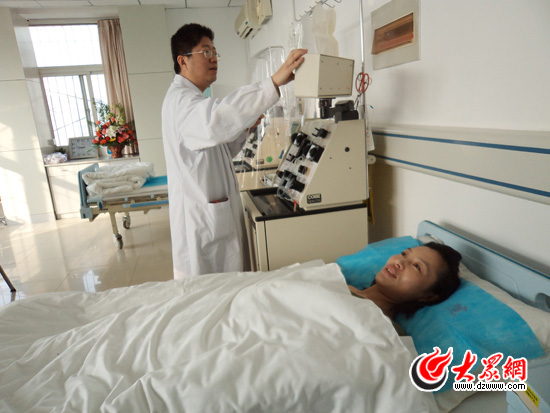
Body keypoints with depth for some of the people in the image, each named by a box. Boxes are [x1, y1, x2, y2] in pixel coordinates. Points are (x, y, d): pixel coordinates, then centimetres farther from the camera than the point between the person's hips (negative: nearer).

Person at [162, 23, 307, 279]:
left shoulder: (191, 98, 19)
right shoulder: (180, 99, -16)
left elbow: (219, 152, 24)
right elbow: (215, 117, -41)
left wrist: (245, 128, 9)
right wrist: (274, 82, -45)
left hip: (218, 210, 10)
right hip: (201, 217, -10)